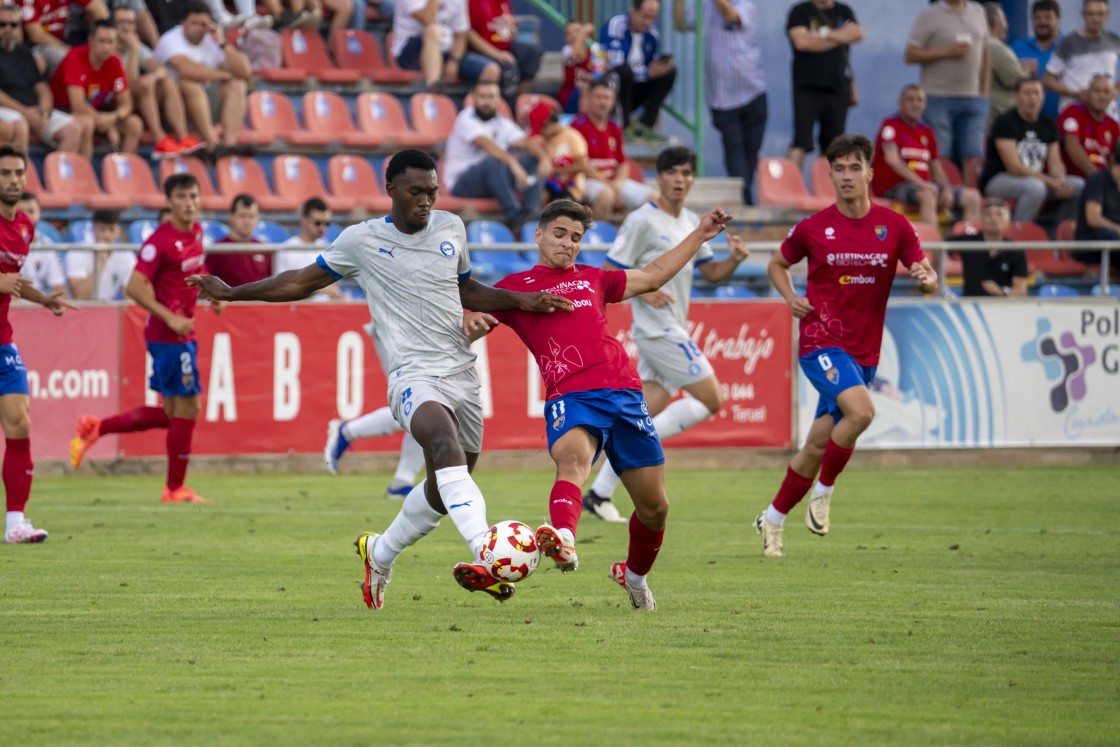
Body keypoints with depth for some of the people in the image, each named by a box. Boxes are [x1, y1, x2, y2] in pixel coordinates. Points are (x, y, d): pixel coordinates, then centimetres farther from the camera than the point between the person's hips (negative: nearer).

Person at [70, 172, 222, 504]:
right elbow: (135, 287, -21)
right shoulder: (160, 241, -17)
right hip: (168, 336, -9)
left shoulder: (196, 232, 9)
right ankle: (175, 489, 7)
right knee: (187, 408, -4)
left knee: (170, 413, 13)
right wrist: (170, 318, -26)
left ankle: (95, 428, 23)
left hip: (182, 332, 9)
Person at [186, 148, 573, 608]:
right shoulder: (361, 241, 1)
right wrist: (232, 293, 12)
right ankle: (488, 556, -51)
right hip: (414, 375, -6)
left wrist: (519, 301, 14)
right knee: (448, 447, -33)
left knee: (444, 489, 12)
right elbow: (301, 282, 14)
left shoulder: (451, 228, 12)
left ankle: (380, 554, 38)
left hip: (461, 372, 6)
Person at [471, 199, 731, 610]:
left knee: (654, 506, 8)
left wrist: (699, 234, 39)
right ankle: (563, 540, -64)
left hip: (624, 393, 5)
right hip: (570, 398, -5)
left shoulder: (592, 279, 25)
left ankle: (634, 574, 35)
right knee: (572, 458, -38)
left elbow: (653, 276, 37)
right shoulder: (516, 287, 14)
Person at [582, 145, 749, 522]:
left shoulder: (691, 222, 15)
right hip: (657, 330, -8)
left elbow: (711, 272, 21)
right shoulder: (642, 221, -10)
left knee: (647, 414, 5)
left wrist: (735, 258, 1)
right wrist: (642, 290, -26)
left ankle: (599, 493, 6)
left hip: (673, 330, 8)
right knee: (710, 399, -12)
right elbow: (609, 273, -10)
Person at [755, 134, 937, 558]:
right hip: (821, 342, -4)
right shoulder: (813, 228, -3)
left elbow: (928, 279, 4)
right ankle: (823, 491, -9)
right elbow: (777, 264, 14)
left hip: (863, 352, 4)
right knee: (860, 411, -30)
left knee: (816, 446, 8)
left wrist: (925, 279, -20)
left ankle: (773, 520, 27)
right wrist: (790, 297, -6)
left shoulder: (894, 226, 1)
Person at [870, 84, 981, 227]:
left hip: (922, 185, 8)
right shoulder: (891, 125, -2)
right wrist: (920, 182, -25)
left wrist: (946, 190, -4)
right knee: (928, 193, -38)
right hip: (893, 187, -8)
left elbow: (936, 168, 18)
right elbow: (892, 159, -17)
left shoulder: (927, 132, 19)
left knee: (972, 196, -3)